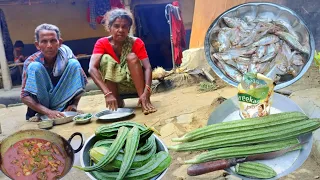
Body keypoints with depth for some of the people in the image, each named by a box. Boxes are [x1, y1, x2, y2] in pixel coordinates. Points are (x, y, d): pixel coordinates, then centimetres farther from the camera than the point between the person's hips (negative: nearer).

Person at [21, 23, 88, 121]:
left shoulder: (67, 58, -14)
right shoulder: (31, 62, -17)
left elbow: (82, 82, -5)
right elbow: (24, 96, -18)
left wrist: (74, 104, -20)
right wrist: (48, 111, -33)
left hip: (62, 105, 1)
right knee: (35, 67, -24)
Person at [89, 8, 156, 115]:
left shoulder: (136, 42, -14)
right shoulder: (102, 43, -15)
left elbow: (147, 68, -25)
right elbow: (92, 68, -30)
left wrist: (146, 92, -43)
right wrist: (107, 93, -44)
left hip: (134, 83, 0)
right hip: (114, 84, 1)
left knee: (132, 57, -27)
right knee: (106, 58, -25)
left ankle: (144, 102, -27)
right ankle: (118, 102, -19)